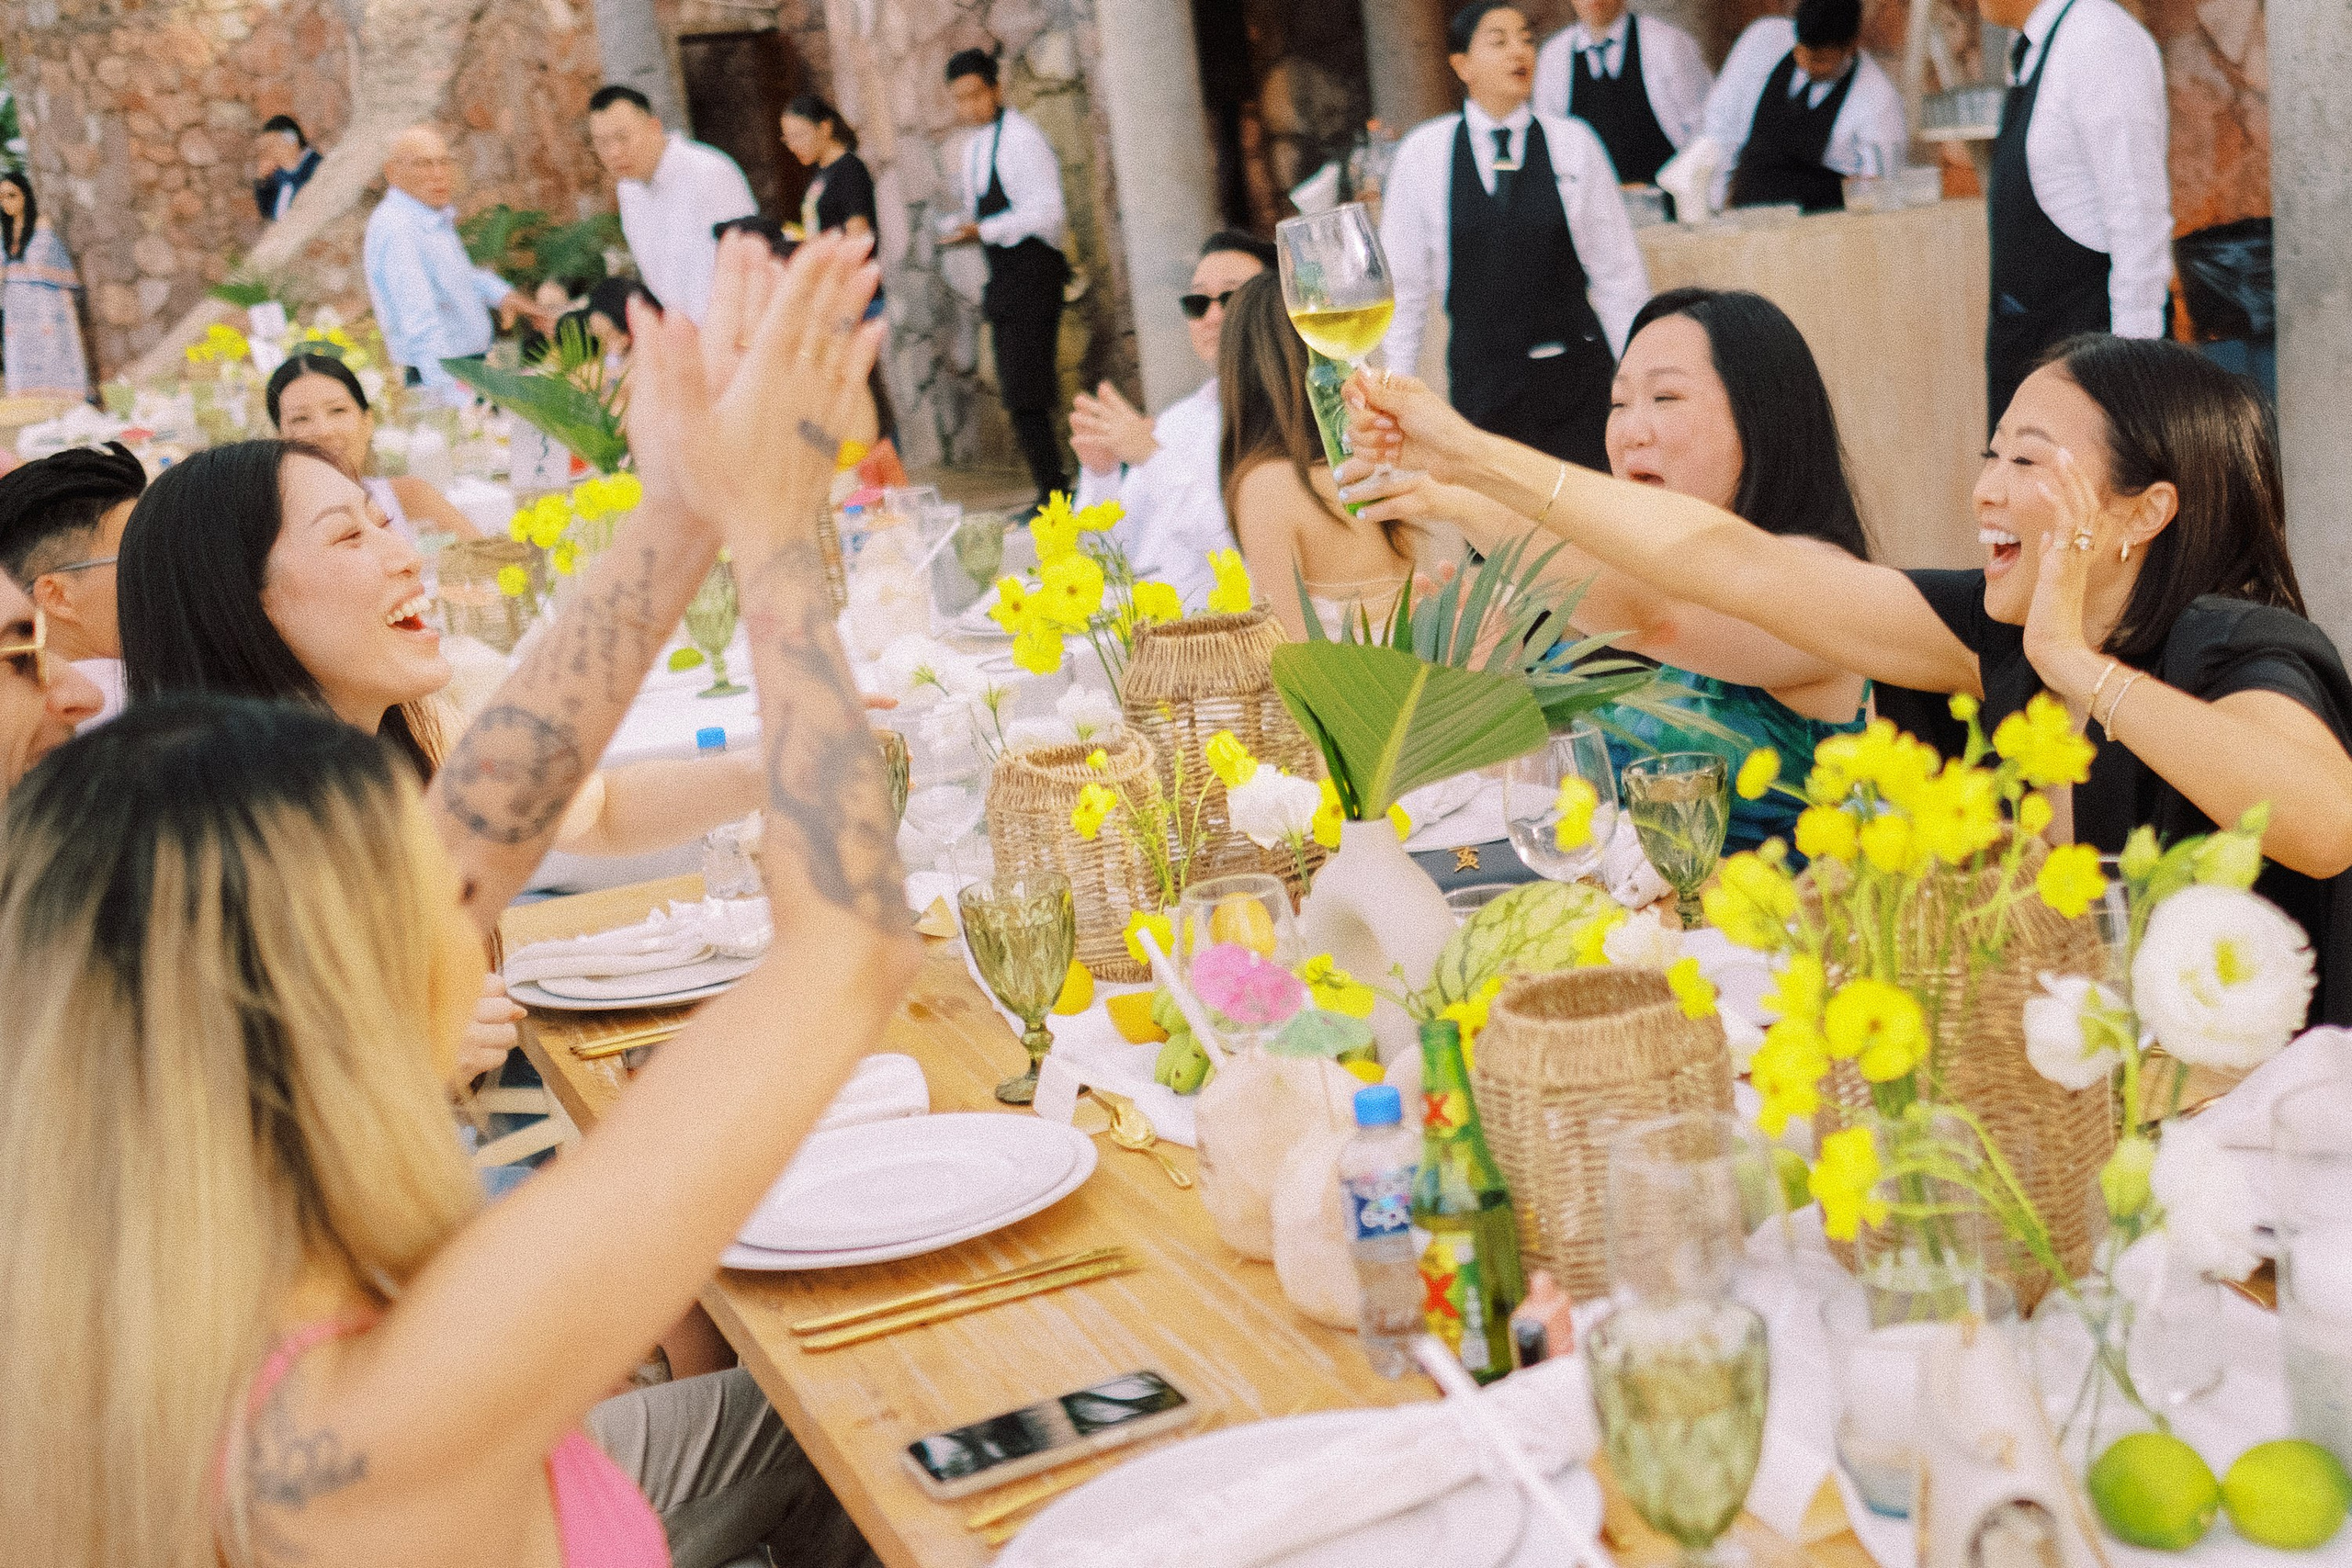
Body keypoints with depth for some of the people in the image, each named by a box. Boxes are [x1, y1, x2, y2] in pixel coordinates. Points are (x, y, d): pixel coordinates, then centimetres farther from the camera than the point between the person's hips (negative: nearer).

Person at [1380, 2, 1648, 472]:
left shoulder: (1573, 143, 1)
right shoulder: (1423, 154, 1)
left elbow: (1618, 273, 2)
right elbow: (1403, 285, 5)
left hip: (1578, 379, 0)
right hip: (1480, 377, 0)